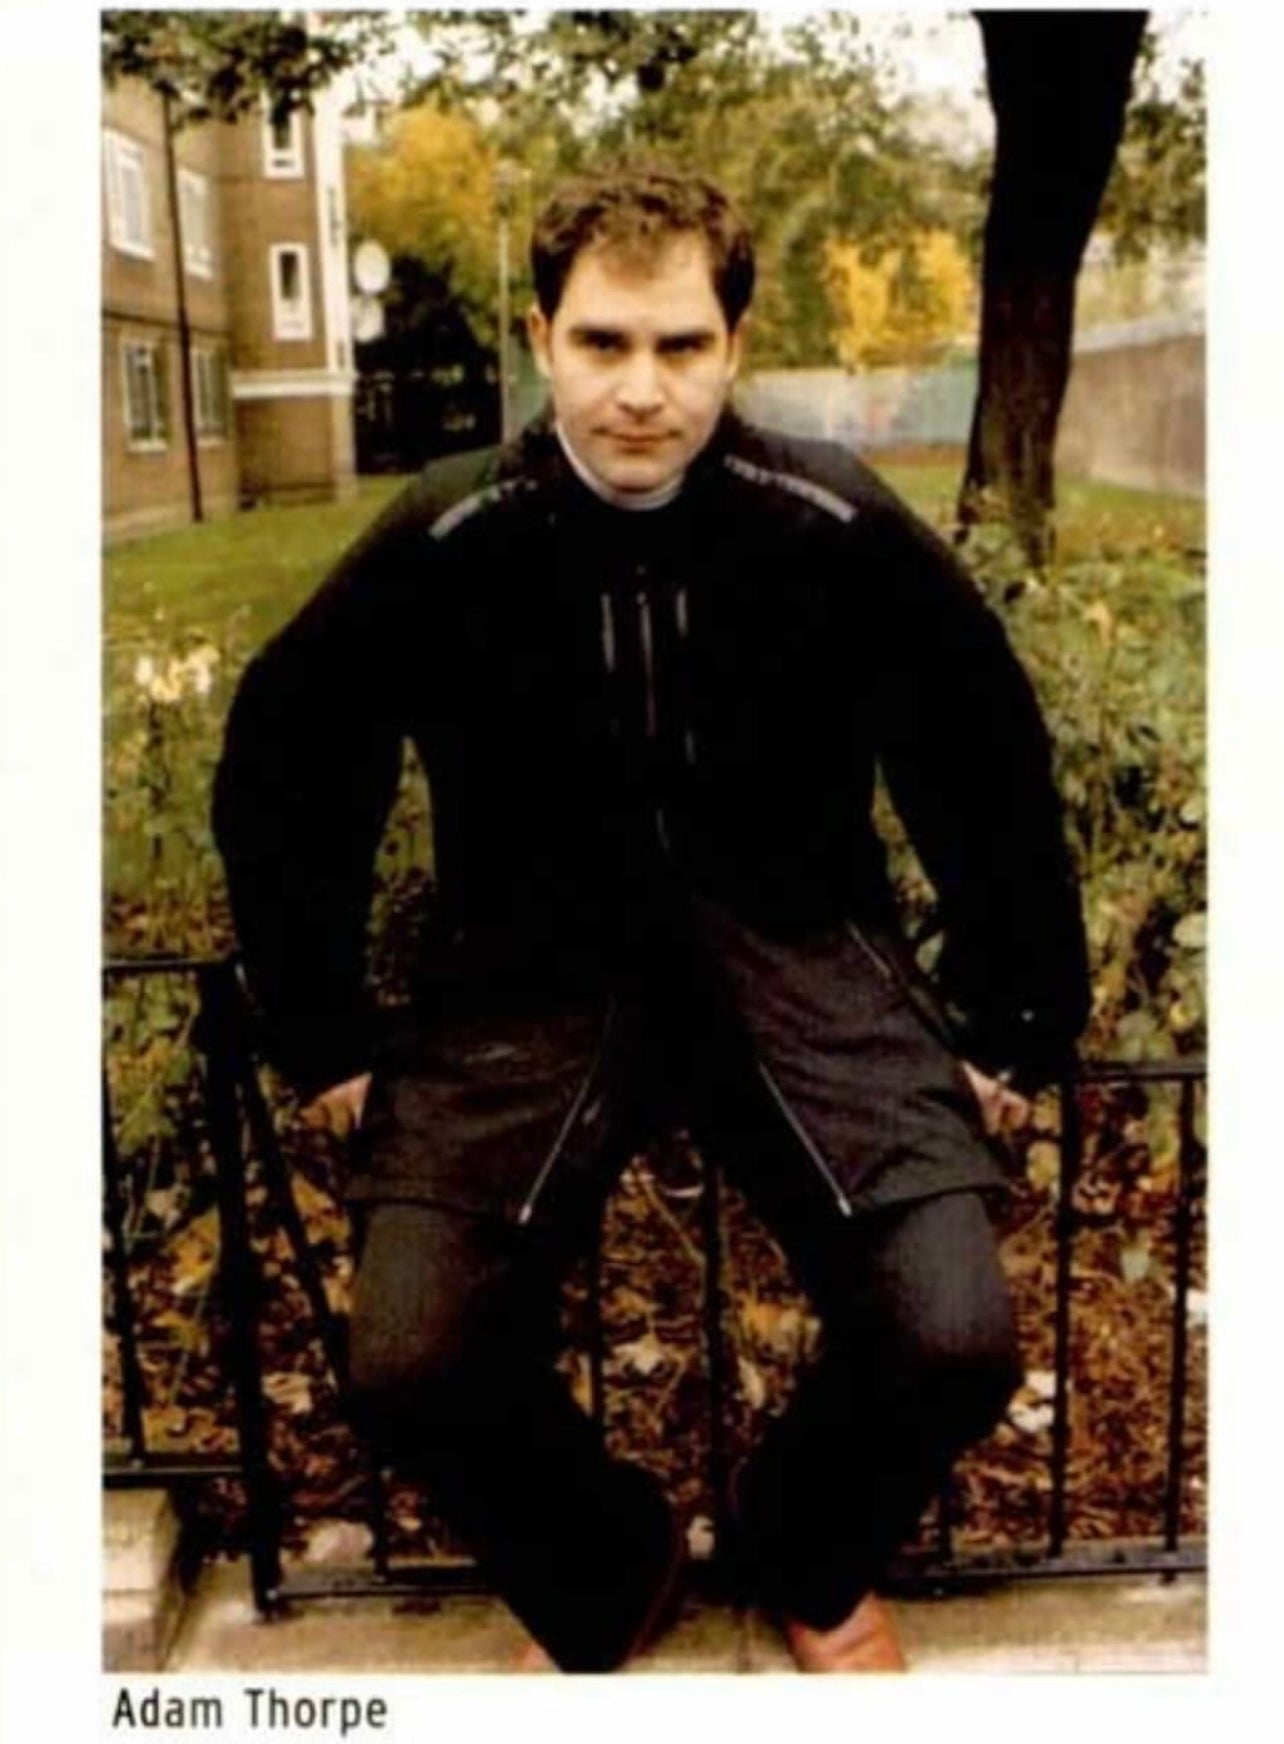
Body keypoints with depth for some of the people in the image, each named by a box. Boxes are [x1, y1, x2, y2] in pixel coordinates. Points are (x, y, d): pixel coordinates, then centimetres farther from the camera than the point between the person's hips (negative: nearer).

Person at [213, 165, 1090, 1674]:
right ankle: (604, 1586, 21)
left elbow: (990, 771, 2)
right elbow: (279, 773, 3)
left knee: (954, 1343, -16)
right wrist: (323, 1035, 4)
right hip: (534, 971, 1)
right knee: (412, 1366, -16)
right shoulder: (446, 543, -10)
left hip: (794, 956, 0)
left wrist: (1009, 1025, 6)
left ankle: (810, 1563, 22)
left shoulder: (837, 530, -12)